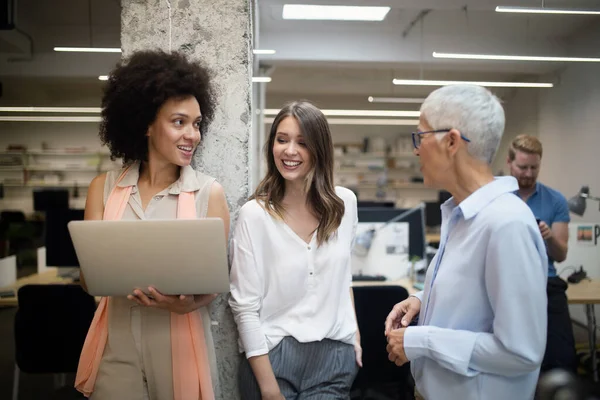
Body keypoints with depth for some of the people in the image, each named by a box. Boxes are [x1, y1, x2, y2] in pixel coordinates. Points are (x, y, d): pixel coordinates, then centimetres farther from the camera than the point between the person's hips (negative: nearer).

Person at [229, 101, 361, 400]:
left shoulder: (345, 203, -1)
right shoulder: (254, 214, -13)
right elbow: (244, 306, -11)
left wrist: (354, 333, 10)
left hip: (336, 355, 3)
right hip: (273, 355, -3)